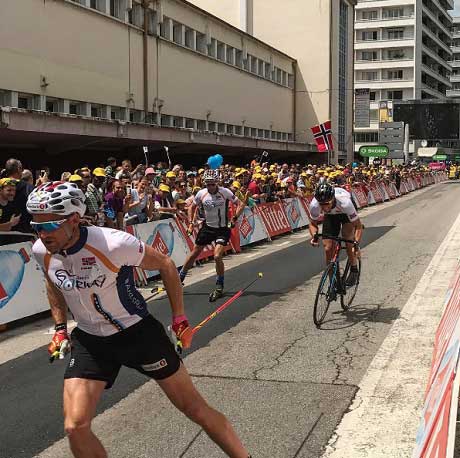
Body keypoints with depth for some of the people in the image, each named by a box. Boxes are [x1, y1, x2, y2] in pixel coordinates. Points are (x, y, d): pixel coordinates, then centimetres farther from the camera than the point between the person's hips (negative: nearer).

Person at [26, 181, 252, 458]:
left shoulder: (113, 244, -27)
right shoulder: (42, 252, -12)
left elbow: (166, 265, -11)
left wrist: (180, 320, -7)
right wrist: (60, 329, 8)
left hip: (138, 332, -4)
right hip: (89, 341, 4)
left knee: (195, 408, 3)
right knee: (76, 427, -10)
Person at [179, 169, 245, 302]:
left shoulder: (225, 192, -16)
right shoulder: (201, 193, -8)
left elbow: (241, 204, -8)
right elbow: (192, 207, 10)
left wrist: (234, 218, -20)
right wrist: (191, 223, 1)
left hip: (222, 229, -3)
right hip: (207, 227, 3)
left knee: (217, 256, -19)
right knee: (194, 254, 10)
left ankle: (219, 288, -3)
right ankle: (180, 278, 28)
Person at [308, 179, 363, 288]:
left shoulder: (345, 202, -43)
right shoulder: (314, 205, -36)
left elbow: (358, 226, -33)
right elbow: (313, 224, -15)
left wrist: (356, 244, -46)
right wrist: (314, 235, -35)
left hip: (346, 213, -2)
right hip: (330, 216, 2)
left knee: (348, 239, -23)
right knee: (328, 249, -7)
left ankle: (354, 270, 0)